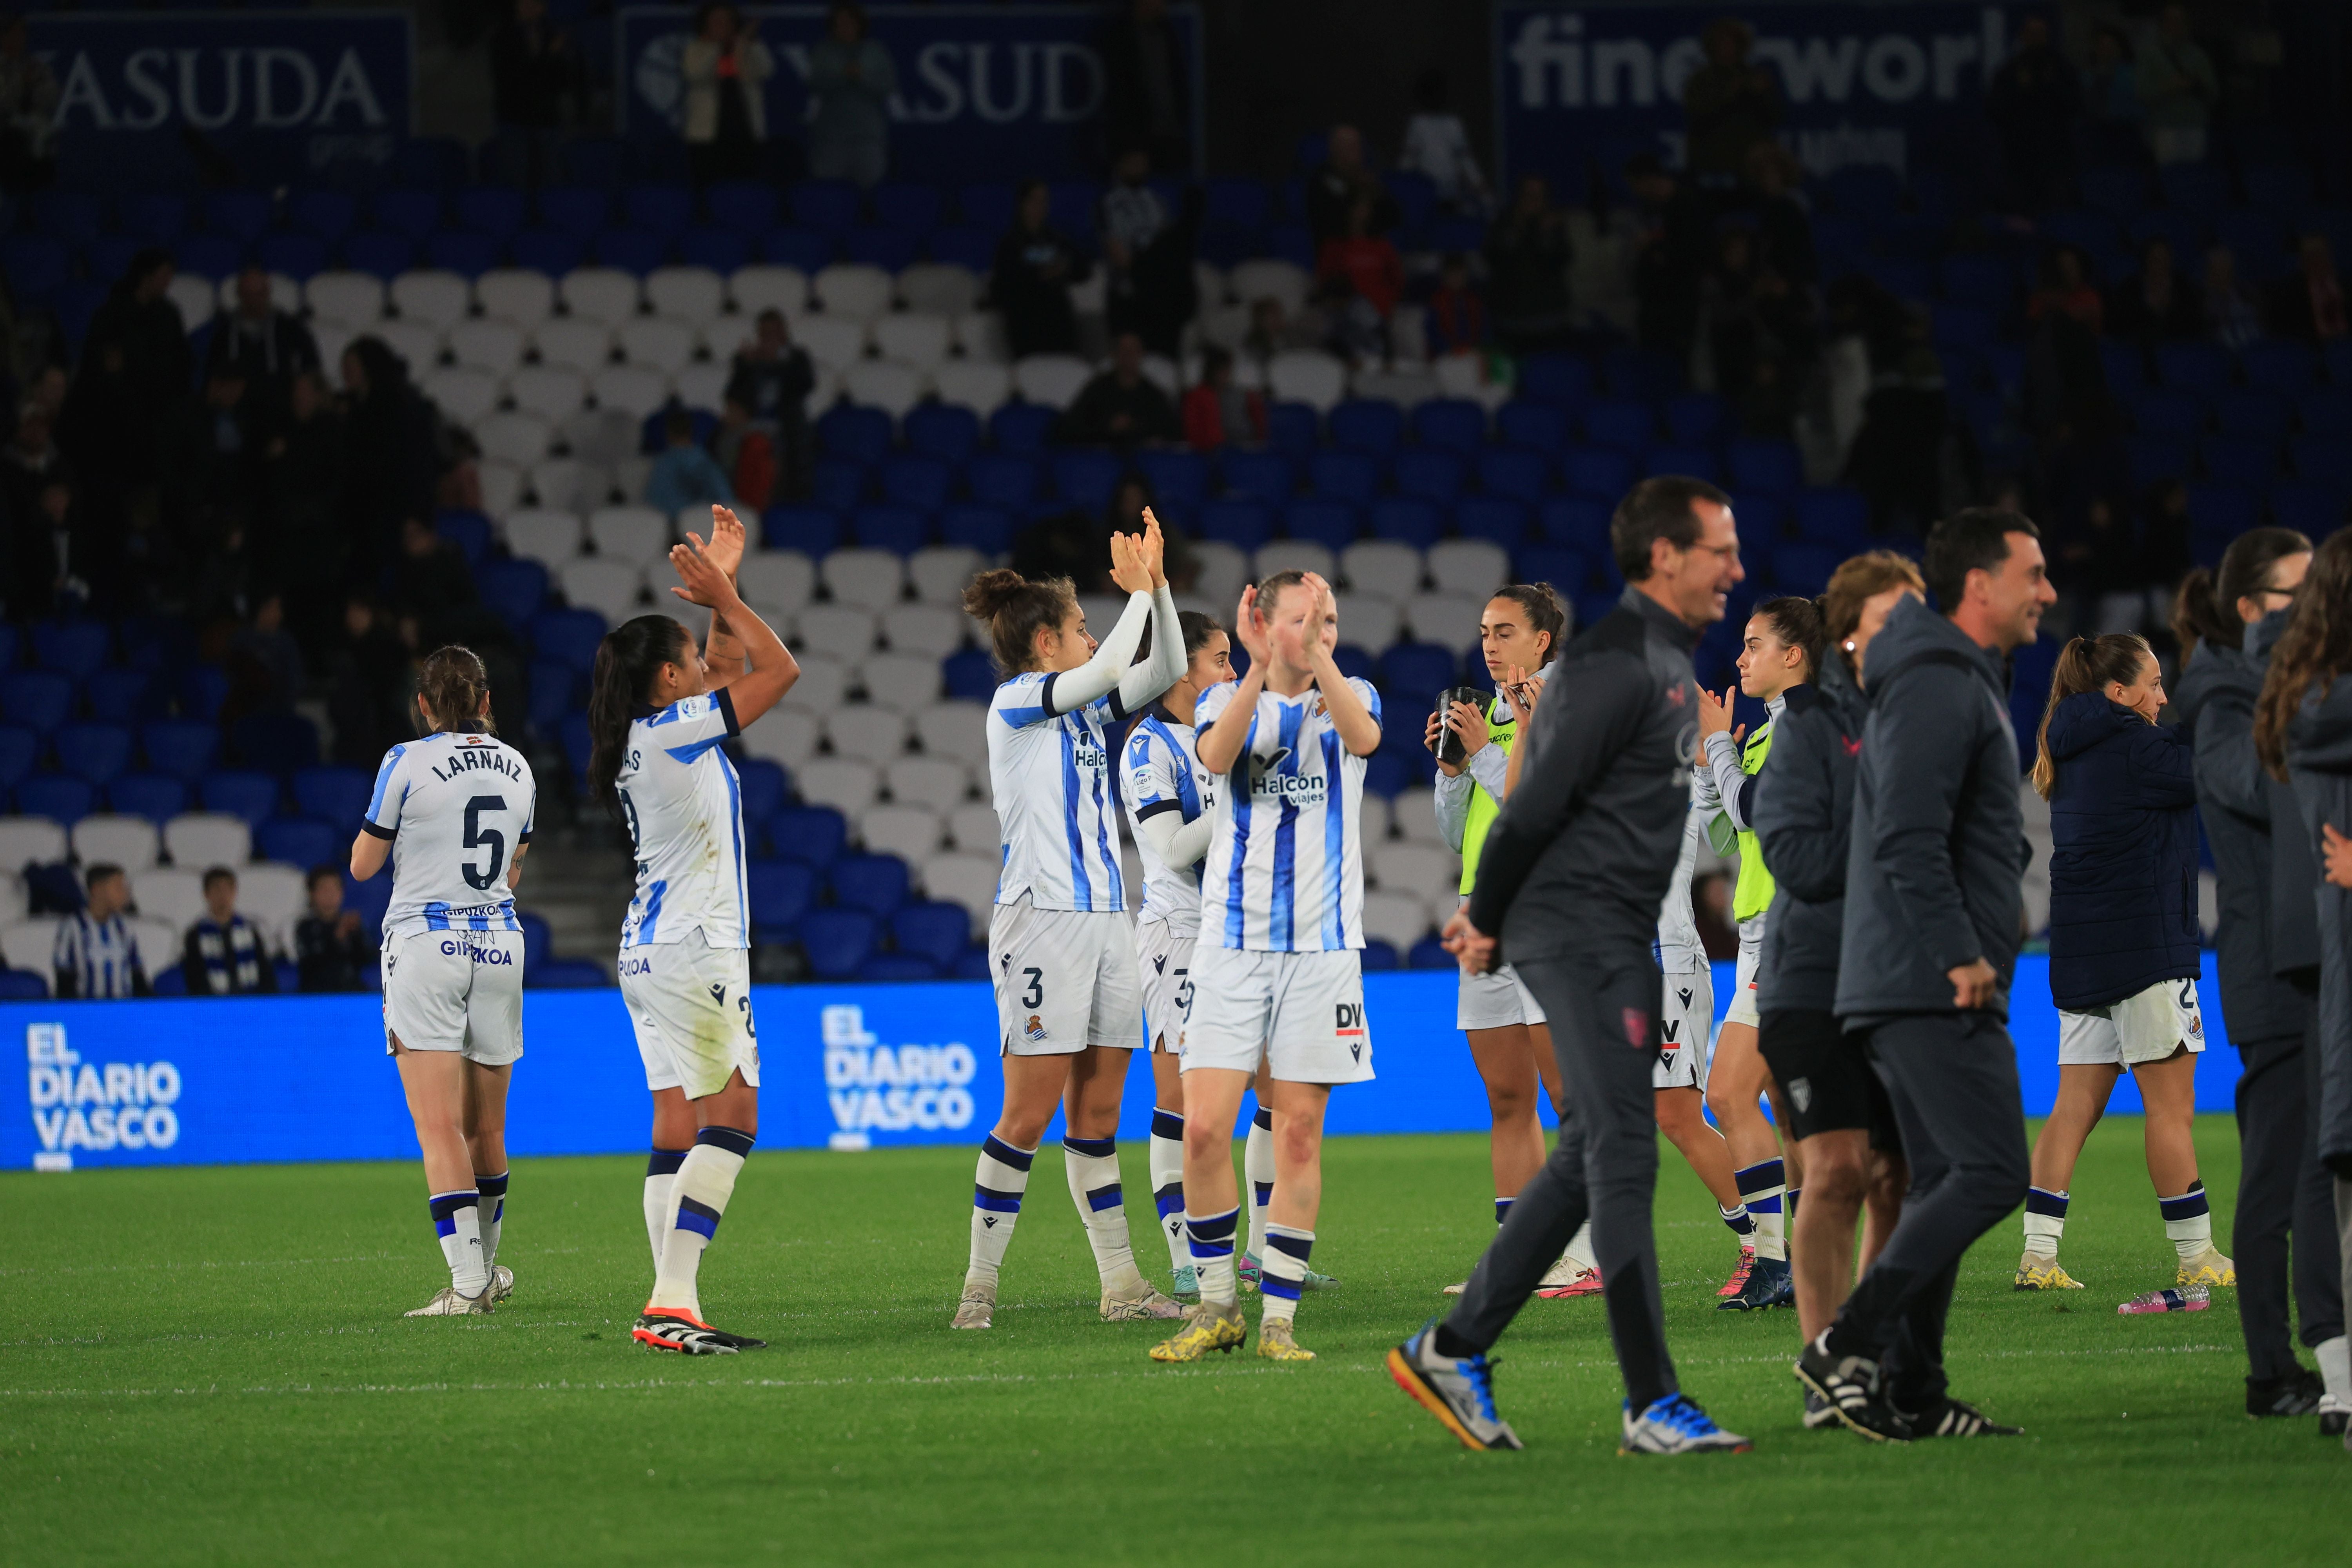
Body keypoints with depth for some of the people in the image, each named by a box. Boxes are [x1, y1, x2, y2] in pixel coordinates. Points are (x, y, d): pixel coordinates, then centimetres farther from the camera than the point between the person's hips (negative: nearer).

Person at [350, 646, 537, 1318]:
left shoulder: (408, 763, -7)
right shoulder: (517, 768, 8)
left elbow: (362, 865, 1)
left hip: (424, 942, -5)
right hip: (500, 946, 5)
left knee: (439, 1127, -8)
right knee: (486, 1126, 16)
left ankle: (467, 1281, -18)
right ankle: (487, 1269, 29)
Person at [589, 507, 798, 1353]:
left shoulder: (645, 737, 13)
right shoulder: (673, 732, -12)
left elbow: (731, 668, 29)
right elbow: (778, 669, -8)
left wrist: (723, 589, 25)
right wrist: (724, 599, 1)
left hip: (652, 955, 10)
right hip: (696, 949, -10)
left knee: (679, 1125, 5)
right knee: (731, 1116, -10)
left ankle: (673, 1307, 0)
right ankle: (671, 1302, -20)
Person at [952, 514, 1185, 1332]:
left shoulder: (1084, 708, 17)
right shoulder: (1015, 702, -5)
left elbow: (1166, 670, 14)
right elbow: (1110, 668, -16)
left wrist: (1157, 584, 5)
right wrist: (1137, 592, -3)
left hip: (1106, 920, 8)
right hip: (1042, 920, -8)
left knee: (1097, 1116, 8)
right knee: (1027, 1117, -8)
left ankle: (1122, 1284, 9)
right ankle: (979, 1286, -3)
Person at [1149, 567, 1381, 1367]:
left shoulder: (1349, 696, 7)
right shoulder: (1225, 698, 7)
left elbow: (1363, 736, -19)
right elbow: (1217, 756, -17)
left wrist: (1314, 653, -32)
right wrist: (1260, 668, -31)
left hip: (1322, 947, 0)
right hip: (1232, 943, 0)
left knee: (1298, 1134, 0)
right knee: (1204, 1129, -8)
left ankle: (1278, 1316, 7)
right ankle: (1216, 1307, 6)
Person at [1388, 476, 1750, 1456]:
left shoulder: (1666, 664, 18)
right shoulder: (1618, 665, -16)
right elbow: (1539, 799, -18)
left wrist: (1492, 915, 15)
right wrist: (1490, 922, -7)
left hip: (1617, 940, 10)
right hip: (1581, 932, -10)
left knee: (1590, 1160, 11)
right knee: (1624, 1157, -11)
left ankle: (1455, 1352, 18)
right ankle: (1651, 1404, -11)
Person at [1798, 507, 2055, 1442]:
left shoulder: (1965, 684, 22)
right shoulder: (1940, 687, -12)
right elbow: (1908, 840, -22)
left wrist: (1983, 944, 18)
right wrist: (1960, 955, -20)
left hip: (1913, 984, 11)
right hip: (1936, 988, -11)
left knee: (1942, 1185, 9)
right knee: (1992, 1173, -13)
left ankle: (1911, 1393, 7)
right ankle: (1847, 1345, -15)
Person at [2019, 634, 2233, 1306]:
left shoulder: (2074, 752, 14)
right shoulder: (2130, 745, -12)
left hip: (2081, 949, 8)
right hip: (2143, 947, -8)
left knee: (2077, 1102, 7)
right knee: (2171, 1104, -3)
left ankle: (2038, 1252, 0)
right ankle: (2197, 1259, 0)